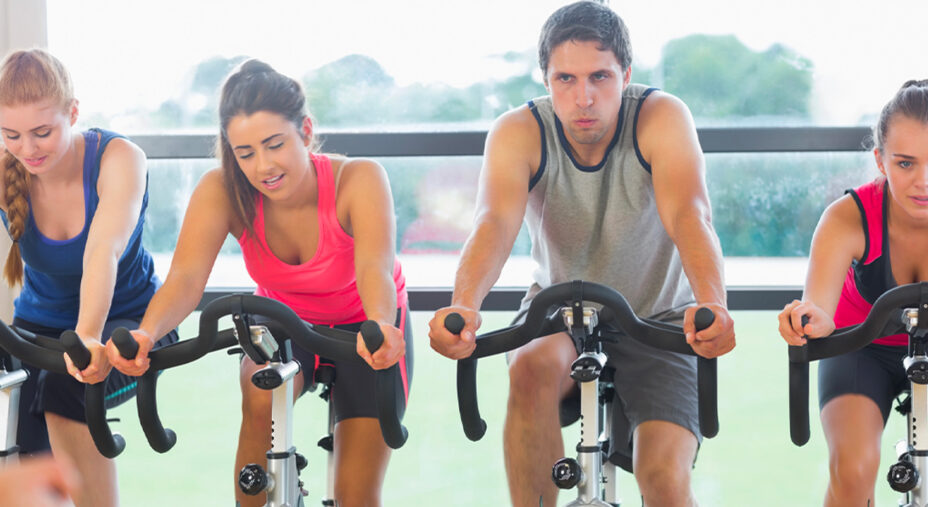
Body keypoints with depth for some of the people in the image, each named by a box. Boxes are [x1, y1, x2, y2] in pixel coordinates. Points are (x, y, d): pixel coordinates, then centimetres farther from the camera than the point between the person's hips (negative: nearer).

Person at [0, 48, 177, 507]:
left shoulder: (118, 159, -20)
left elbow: (103, 252, -36)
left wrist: (88, 338, -53)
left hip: (127, 321, -2)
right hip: (40, 326, 3)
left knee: (67, 390, -35)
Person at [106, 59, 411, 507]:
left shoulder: (358, 180, -31)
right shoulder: (222, 192, -25)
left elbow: (374, 268, -46)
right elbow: (185, 276, -37)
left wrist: (380, 327, -68)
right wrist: (147, 333, -59)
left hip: (362, 327, -1)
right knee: (261, 395, -34)